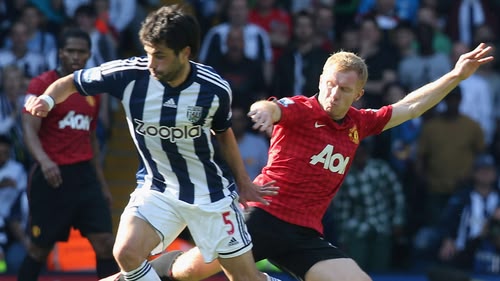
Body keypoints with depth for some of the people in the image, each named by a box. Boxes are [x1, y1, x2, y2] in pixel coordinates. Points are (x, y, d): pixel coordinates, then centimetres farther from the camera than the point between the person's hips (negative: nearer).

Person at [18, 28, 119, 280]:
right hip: (52, 176, -5)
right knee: (40, 248, 5)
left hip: (85, 175, 5)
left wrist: (102, 183, 21)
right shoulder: (41, 85, -7)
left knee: (105, 244, -5)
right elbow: (29, 129, -16)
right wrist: (44, 160, -35)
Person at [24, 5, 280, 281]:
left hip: (211, 193, -1)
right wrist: (47, 99, -26)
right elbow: (71, 82, -5)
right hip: (156, 188, 1)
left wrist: (243, 183, 10)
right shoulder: (129, 74, -19)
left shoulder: (214, 89, -17)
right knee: (127, 253, -23)